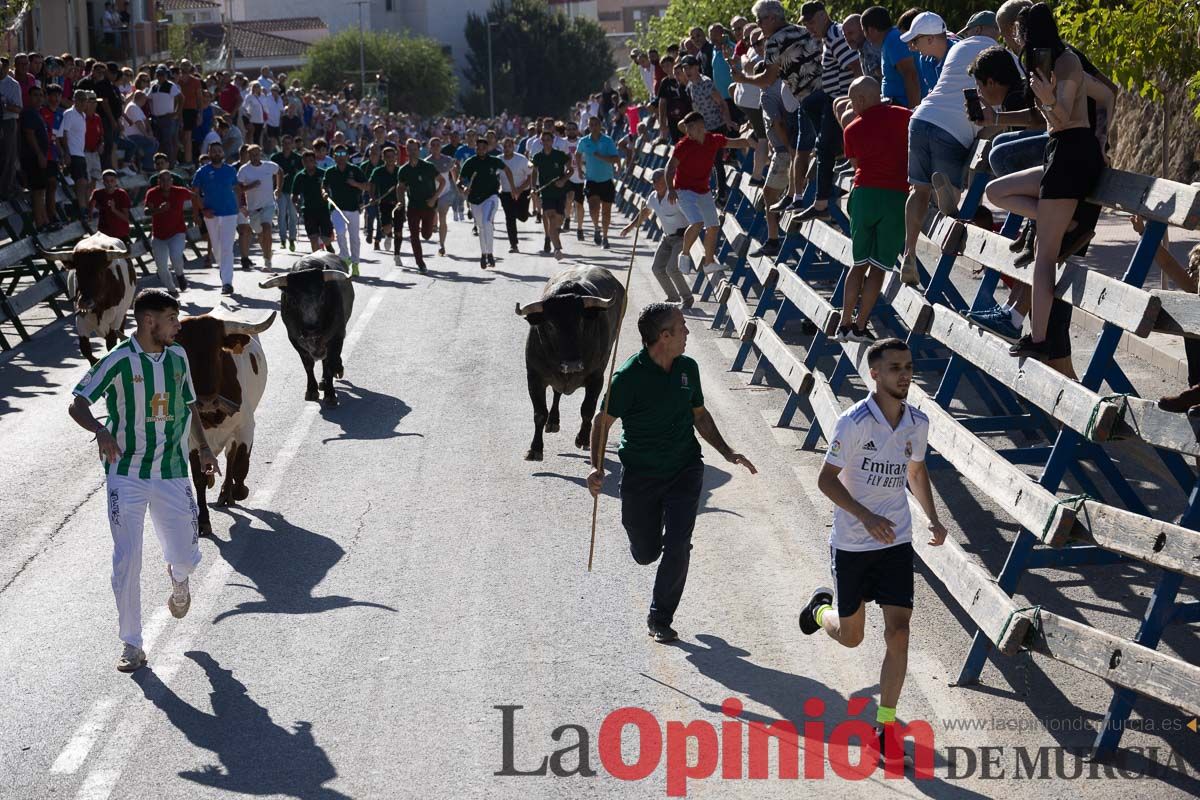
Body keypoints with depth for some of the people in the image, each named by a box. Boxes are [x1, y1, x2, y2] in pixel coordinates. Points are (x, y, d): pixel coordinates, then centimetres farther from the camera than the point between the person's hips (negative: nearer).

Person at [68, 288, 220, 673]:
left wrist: (203, 448, 9)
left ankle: (177, 579, 44)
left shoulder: (178, 356, 4)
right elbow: (77, 404, -13)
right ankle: (132, 645, 8)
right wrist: (100, 431, -33)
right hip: (126, 474, -4)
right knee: (126, 562, -5)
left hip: (173, 472, 4)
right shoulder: (118, 360, -11)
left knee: (186, 559, 5)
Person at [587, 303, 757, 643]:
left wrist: (727, 452, 6)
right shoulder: (629, 376, -16)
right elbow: (602, 421, -8)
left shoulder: (687, 368, 0)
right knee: (645, 554, 9)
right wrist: (596, 468, -20)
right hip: (640, 475, -2)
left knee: (677, 547, -12)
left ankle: (660, 618, 6)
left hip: (684, 471, 3)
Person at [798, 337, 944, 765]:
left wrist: (933, 519, 4)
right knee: (850, 636, 11)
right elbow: (826, 480, -14)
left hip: (897, 542, 3)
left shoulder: (918, 422, 0)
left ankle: (885, 725, 4)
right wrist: (866, 516, -26)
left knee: (898, 631, -7)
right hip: (852, 543, -3)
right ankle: (823, 607, 48)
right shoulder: (854, 422, -18)